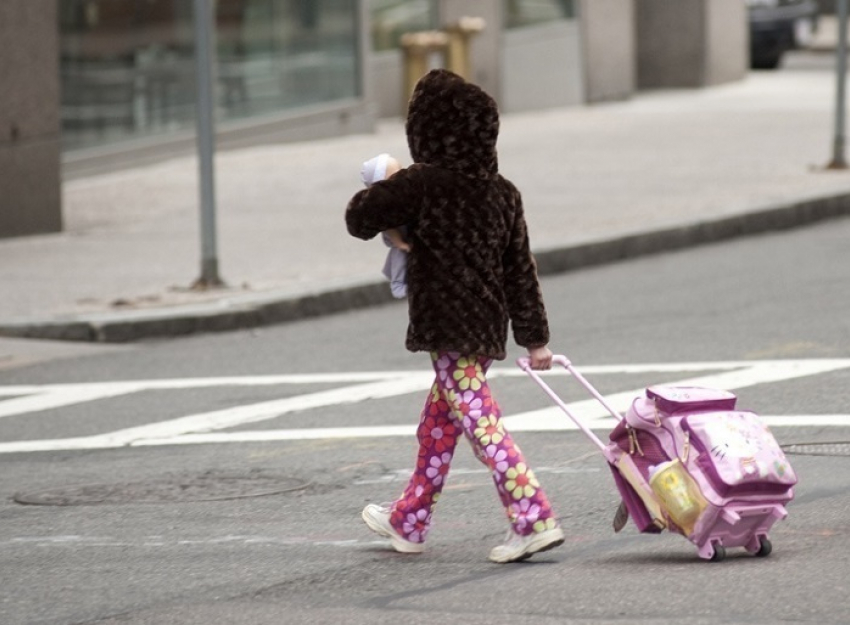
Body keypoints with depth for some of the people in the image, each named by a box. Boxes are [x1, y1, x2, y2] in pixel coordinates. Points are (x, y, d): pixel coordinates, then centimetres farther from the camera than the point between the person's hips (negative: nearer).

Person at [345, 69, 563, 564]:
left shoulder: (423, 185, -12)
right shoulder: (503, 193, 7)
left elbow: (360, 218, -7)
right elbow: (522, 269, 10)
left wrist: (380, 190, 15)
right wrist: (535, 338, 14)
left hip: (447, 327, -8)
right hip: (488, 325, 8)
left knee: (480, 421, -11)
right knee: (437, 424, 20)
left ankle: (535, 519, -22)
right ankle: (409, 523, 34)